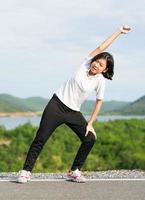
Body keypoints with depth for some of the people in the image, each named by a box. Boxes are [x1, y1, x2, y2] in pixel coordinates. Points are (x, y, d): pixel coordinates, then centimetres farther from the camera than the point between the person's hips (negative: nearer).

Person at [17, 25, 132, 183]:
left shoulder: (100, 81, -6)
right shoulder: (85, 64, -5)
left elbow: (99, 102, 2)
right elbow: (100, 48, -9)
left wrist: (90, 123, -3)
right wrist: (118, 31, -5)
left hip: (73, 113, 1)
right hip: (56, 105, -1)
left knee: (90, 139, -8)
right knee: (40, 139, -6)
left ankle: (74, 171, 8)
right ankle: (26, 171, 0)